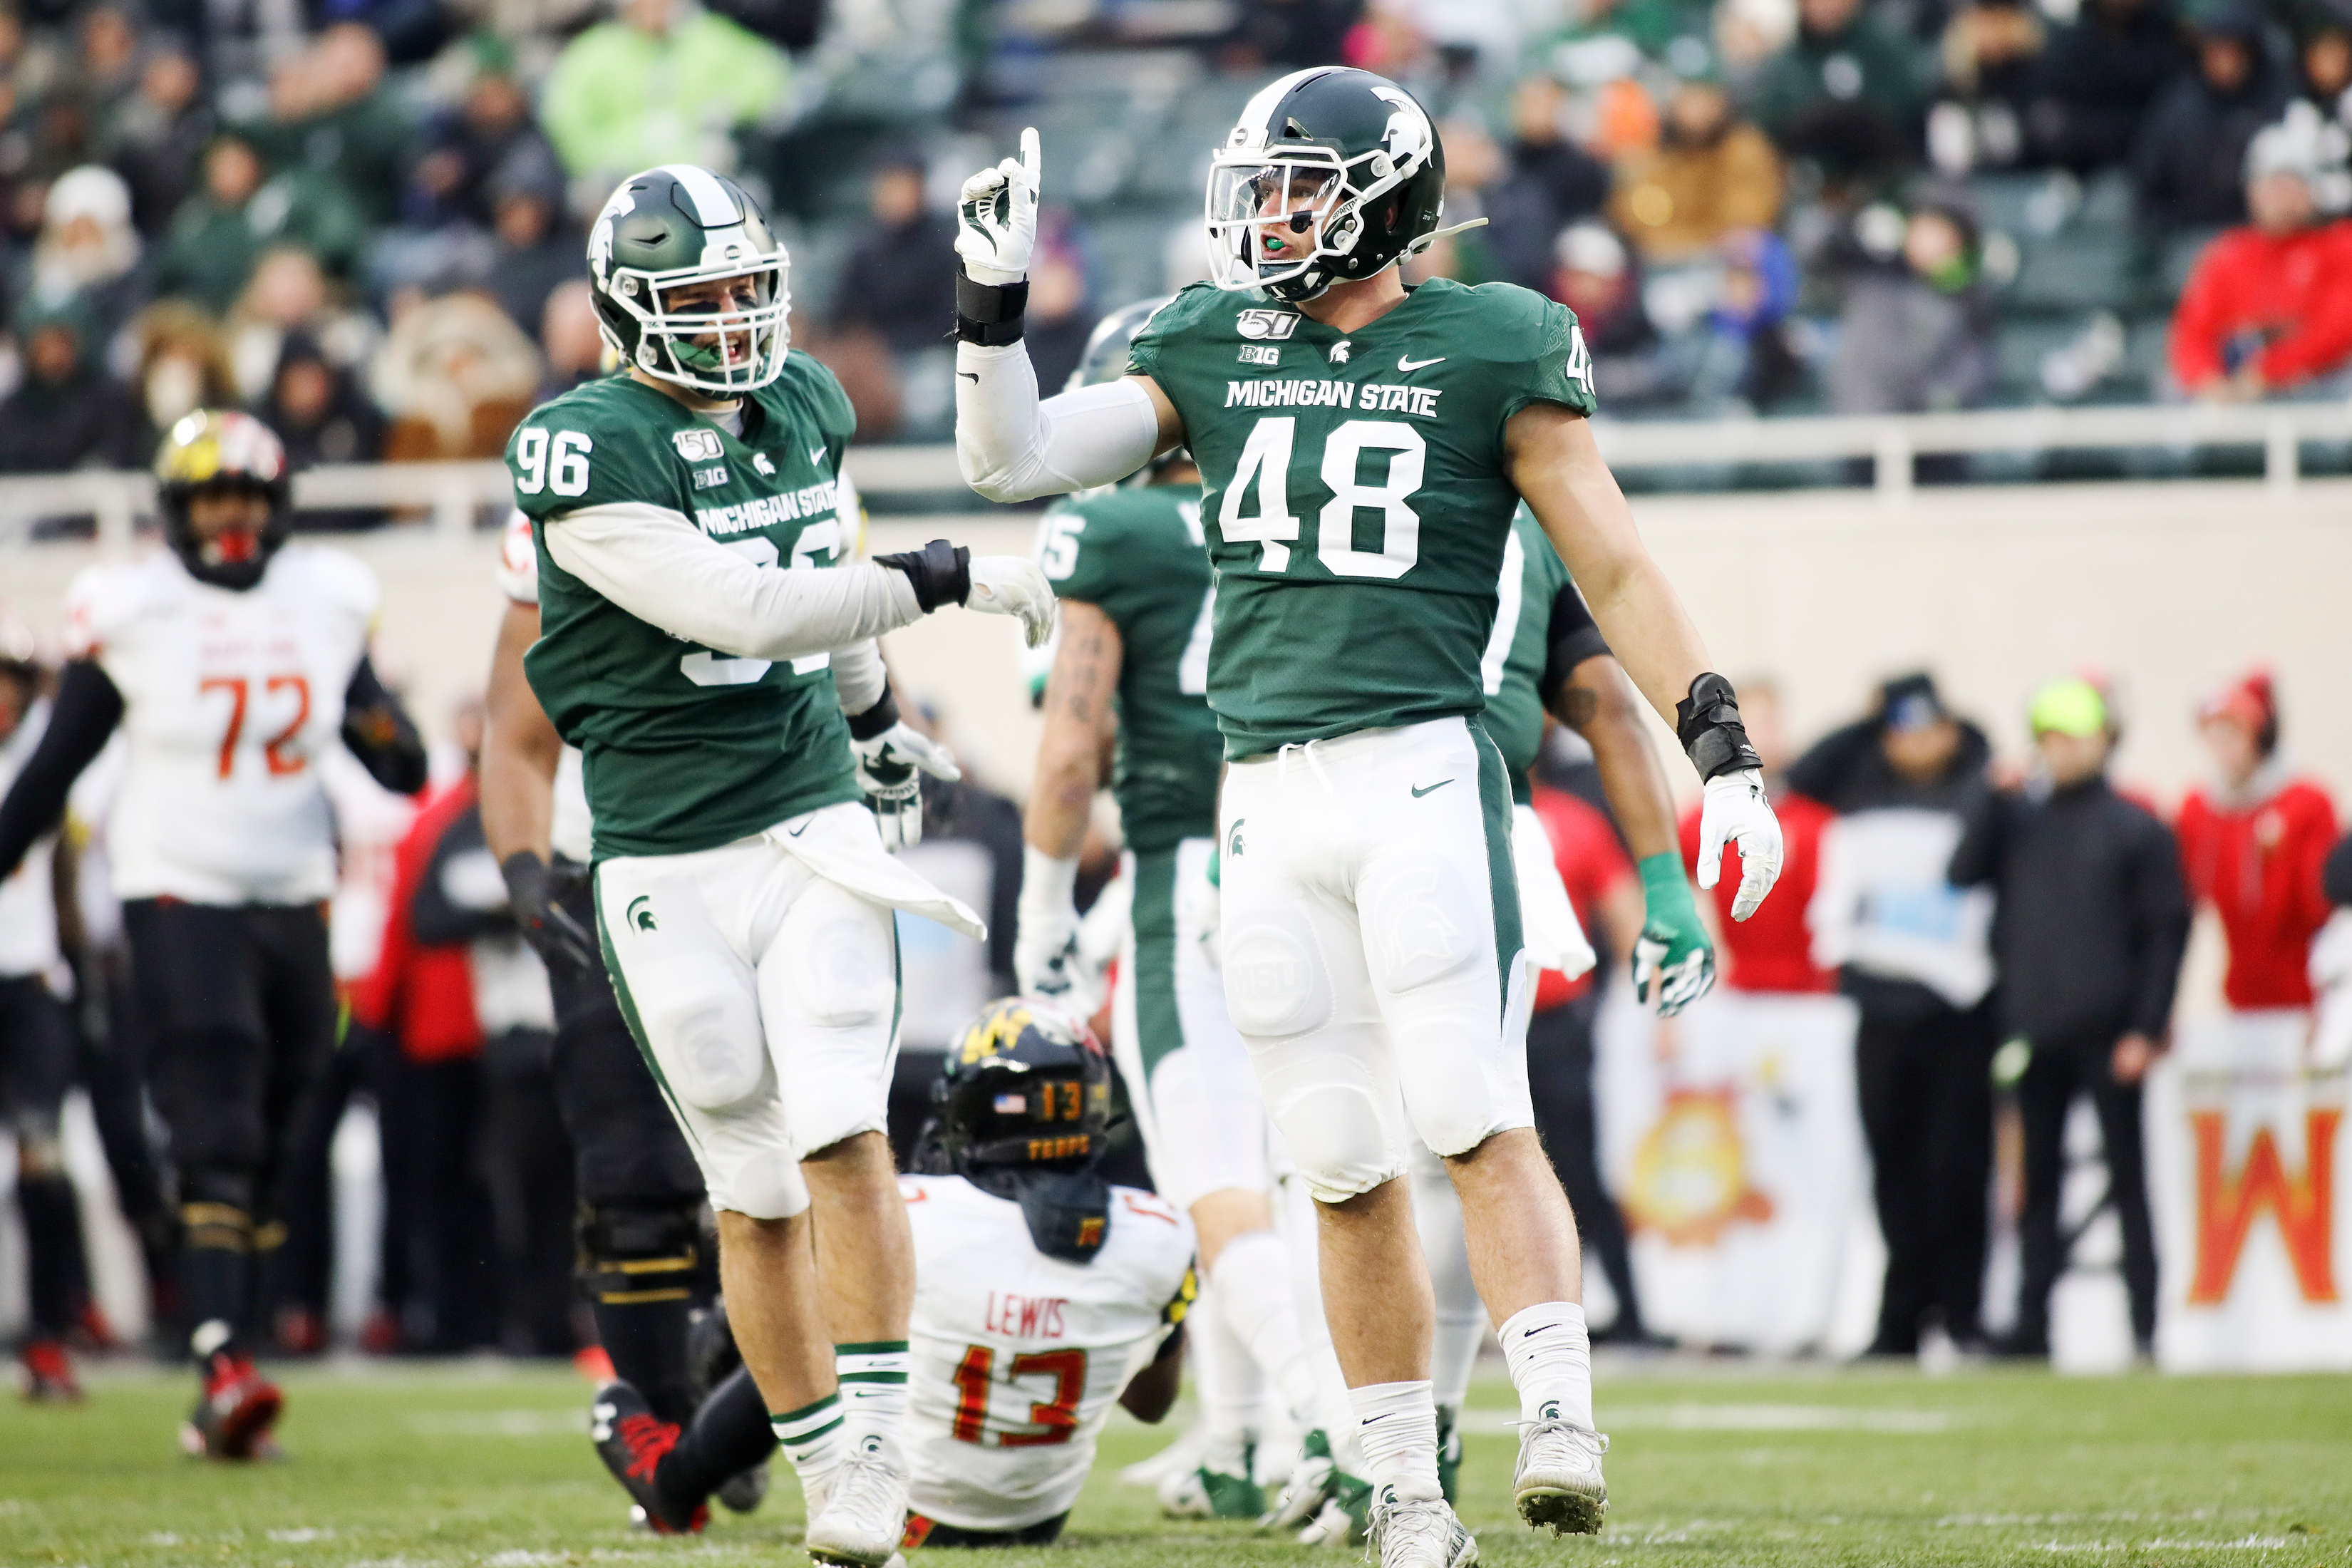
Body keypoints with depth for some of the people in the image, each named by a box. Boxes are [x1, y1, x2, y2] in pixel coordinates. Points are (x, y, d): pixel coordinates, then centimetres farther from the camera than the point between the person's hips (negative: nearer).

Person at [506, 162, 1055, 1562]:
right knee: (758, 1196, 4)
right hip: (668, 867, -3)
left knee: (844, 1143, -14)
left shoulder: (804, 408, 7)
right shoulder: (588, 452, -13)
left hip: (815, 827, 3)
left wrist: (875, 718, 38)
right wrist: (944, 582, -20)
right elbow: (742, 612, -22)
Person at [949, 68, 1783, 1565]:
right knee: (1347, 1169, 5)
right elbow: (1016, 459, 12)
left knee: (1479, 1125, -16)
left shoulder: (1486, 350, 2)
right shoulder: (1213, 347, 14)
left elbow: (1616, 569, 3)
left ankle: (1561, 1422, -18)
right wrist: (994, 299, -1)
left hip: (1420, 777, -4)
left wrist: (1725, 754, -3)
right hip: (1267, 803, 4)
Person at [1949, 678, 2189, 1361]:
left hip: (2106, 1033, -4)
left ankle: (2144, 1326, -3)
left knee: (2126, 1179, -4)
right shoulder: (2019, 817, 13)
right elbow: (1963, 872, 0)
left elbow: (2168, 929, -1)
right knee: (2038, 1182, 6)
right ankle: (2032, 1324, 9)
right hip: (2033, 1027, 4)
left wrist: (2147, 1027, -8)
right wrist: (1996, 797, -6)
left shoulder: (2136, 828, 2)